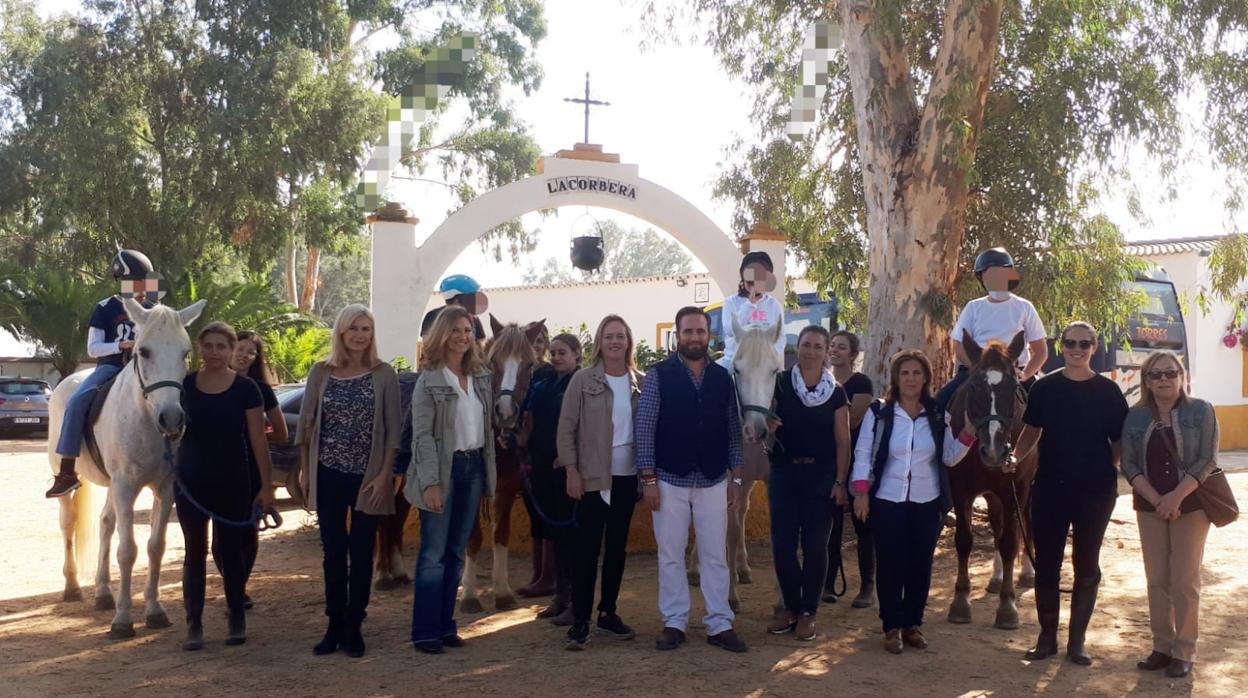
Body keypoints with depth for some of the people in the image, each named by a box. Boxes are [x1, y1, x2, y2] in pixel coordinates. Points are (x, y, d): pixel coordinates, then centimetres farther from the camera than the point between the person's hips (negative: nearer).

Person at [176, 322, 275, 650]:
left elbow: (257, 440, -3)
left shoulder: (245, 388, -5)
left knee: (230, 550, 6)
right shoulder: (185, 385, 2)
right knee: (195, 551, 6)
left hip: (232, 482, -2)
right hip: (191, 481, 2)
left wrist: (266, 485, -6)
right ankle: (194, 624, 14)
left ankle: (237, 620, 21)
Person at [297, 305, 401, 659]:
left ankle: (353, 629, 16)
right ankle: (334, 626, 20)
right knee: (333, 553, 9)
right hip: (328, 475, 2)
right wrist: (304, 470, 4)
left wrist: (385, 474, -10)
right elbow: (306, 422, 6)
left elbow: (393, 428, -4)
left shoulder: (384, 374, -3)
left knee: (361, 553, 5)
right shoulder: (321, 372, 2)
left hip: (367, 477, -2)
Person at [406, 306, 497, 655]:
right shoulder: (429, 380, -7)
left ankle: (445, 626, 18)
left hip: (474, 468, 6)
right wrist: (430, 482, -18)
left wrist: (488, 473, 8)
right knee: (433, 554, -2)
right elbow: (422, 435, -11)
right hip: (444, 469, -6)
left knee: (456, 552, 10)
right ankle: (425, 631, 4)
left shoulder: (481, 376, 10)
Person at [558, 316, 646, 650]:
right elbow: (566, 428, -5)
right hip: (593, 477, -3)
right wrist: (572, 472, -10)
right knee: (587, 547, -2)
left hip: (628, 477, 4)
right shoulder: (583, 380, -4)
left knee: (617, 546, 11)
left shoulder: (641, 382, 4)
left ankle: (608, 613, 22)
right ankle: (580, 621, 3)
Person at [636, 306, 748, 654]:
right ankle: (674, 623, 16)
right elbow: (644, 428, -6)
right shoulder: (659, 376, -4)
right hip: (670, 480, -2)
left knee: (715, 556, 6)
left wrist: (736, 478, 4)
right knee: (670, 556, 6)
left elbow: (733, 430, 8)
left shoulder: (723, 378, 5)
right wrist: (648, 479, -10)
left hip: (713, 481, 2)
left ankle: (719, 625, 14)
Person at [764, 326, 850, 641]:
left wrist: (840, 482, -5)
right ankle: (790, 605, 20)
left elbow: (842, 441, 1)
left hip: (821, 475, 0)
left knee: (814, 545, 3)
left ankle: (807, 612, 17)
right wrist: (768, 426, -17)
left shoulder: (835, 392, 2)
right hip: (784, 472, 1)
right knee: (782, 544, 1)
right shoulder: (780, 383, 0)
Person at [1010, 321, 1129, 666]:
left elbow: (1119, 441, 2)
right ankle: (1047, 637, 20)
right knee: (1046, 563, 5)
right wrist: (1014, 458, -8)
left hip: (1095, 491, 0)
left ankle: (1077, 640, 23)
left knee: (1086, 565, 10)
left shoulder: (1108, 391, -2)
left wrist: (1111, 472, -14)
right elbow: (1032, 431, 8)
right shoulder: (1045, 388, 1)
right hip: (1050, 488, 1)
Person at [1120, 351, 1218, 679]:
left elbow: (1207, 461, -10)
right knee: (1157, 580, 7)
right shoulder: (1136, 416, 4)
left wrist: (1175, 497, -20)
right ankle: (1162, 646, 17)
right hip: (1150, 508, 3)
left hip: (1191, 506, -3)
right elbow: (1128, 465, -1)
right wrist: (1157, 500, -14)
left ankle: (1184, 652, 9)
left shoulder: (1201, 411, -3)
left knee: (1184, 580, 0)